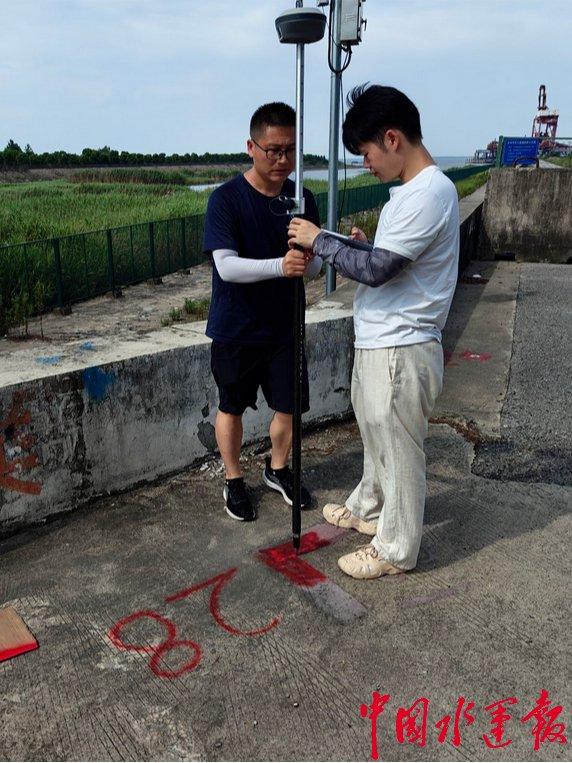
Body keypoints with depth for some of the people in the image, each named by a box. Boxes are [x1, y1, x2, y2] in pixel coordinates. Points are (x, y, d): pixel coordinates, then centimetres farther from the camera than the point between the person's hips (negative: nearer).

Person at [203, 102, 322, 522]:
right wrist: (280, 266, -37)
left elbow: (315, 266, 1)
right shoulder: (226, 199, -13)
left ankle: (277, 469, 37)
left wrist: (308, 262, -24)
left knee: (290, 406, 10)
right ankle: (234, 480, 33)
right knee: (232, 407, 11)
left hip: (285, 326, 4)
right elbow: (226, 266, -22)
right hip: (236, 330, -3)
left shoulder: (302, 199, 0)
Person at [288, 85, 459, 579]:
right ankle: (369, 509, 45)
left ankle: (396, 549, 22)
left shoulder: (428, 194, -21)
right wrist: (368, 245, 4)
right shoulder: (412, 189, 11)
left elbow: (376, 270, -23)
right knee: (377, 435, 24)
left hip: (400, 349, -10)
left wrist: (320, 241, -13)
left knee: (398, 448, 5)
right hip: (378, 342, 10)